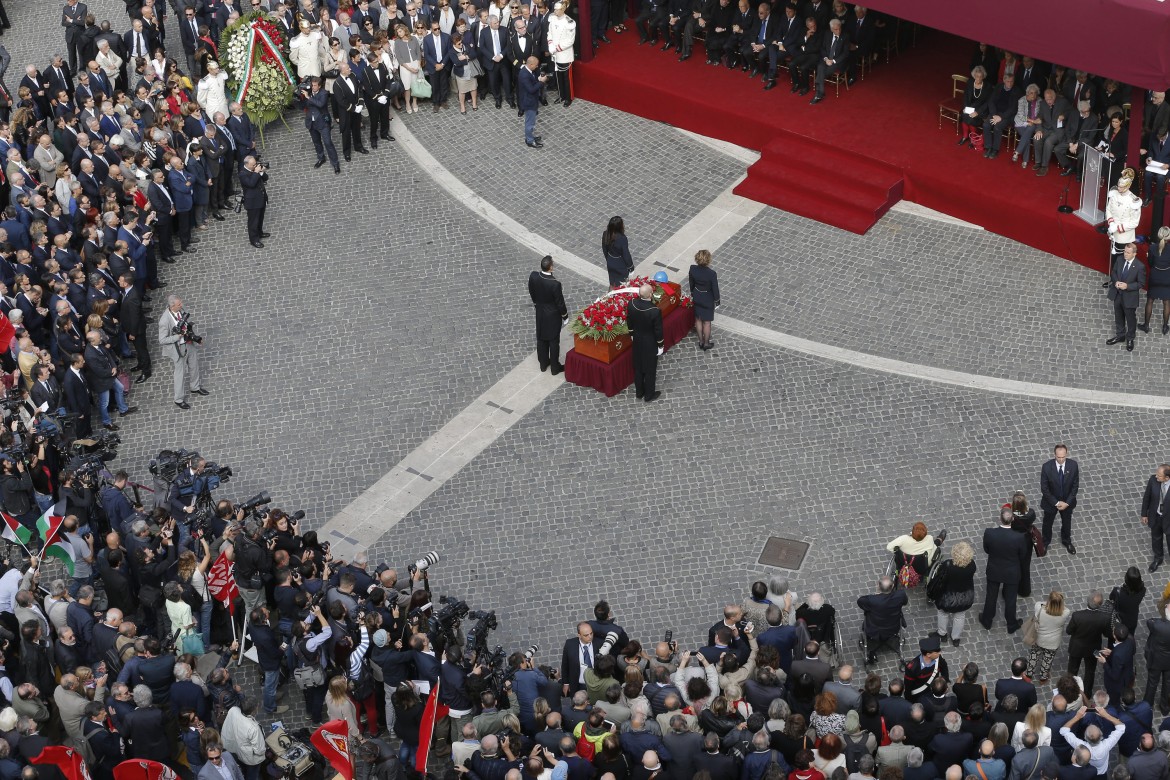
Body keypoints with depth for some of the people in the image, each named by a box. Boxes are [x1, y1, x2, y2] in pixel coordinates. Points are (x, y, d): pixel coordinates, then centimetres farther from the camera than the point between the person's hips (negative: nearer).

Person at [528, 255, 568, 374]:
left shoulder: (533, 276, -20)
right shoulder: (555, 284, -34)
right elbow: (560, 302, -20)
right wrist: (565, 316, -3)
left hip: (540, 312, 5)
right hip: (553, 315, -5)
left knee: (541, 339, 22)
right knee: (554, 341, 13)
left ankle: (543, 363, 39)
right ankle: (555, 367, 28)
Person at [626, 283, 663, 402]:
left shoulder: (631, 304, -19)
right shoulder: (655, 311, -33)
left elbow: (629, 322, -2)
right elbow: (658, 330, -20)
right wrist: (660, 345, -3)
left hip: (637, 341, 5)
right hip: (650, 343, -5)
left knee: (638, 367, 23)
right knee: (649, 369, 16)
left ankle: (639, 392, 40)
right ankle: (649, 395, 33)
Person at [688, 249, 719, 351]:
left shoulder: (692, 269, -19)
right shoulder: (712, 274, -32)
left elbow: (691, 284, -2)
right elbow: (715, 288, -18)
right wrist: (717, 300, 0)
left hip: (697, 297, 4)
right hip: (708, 299, -4)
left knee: (698, 319, 23)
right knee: (707, 322, 15)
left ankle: (701, 341, 38)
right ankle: (706, 343, 32)